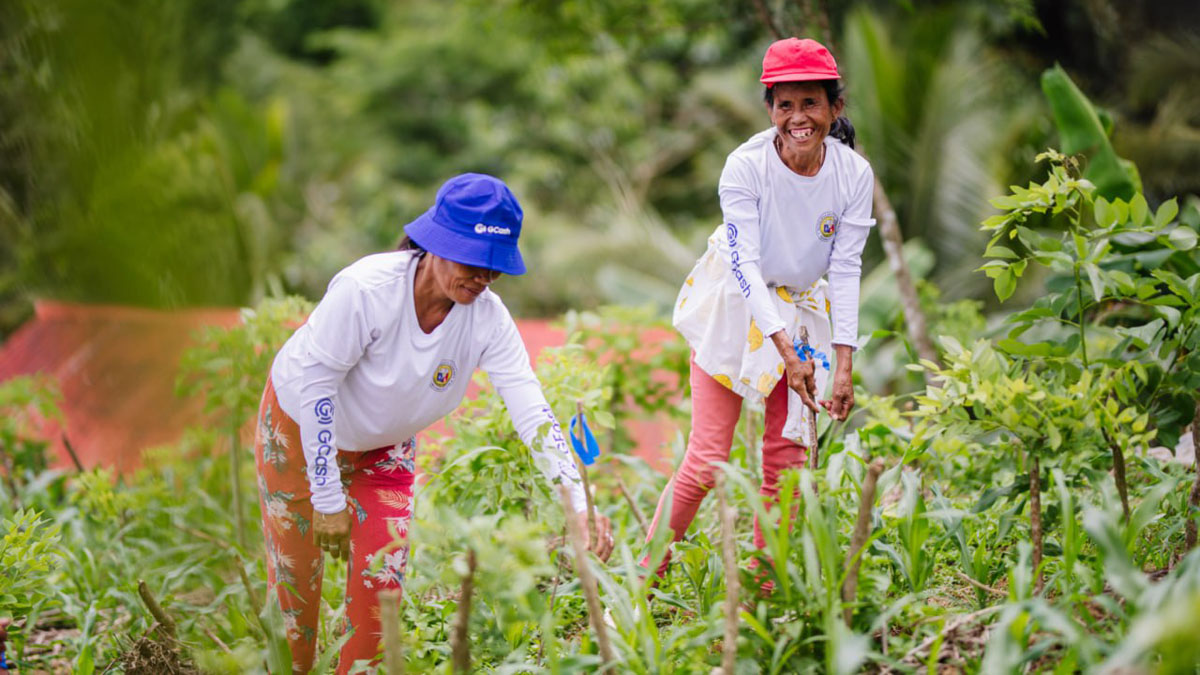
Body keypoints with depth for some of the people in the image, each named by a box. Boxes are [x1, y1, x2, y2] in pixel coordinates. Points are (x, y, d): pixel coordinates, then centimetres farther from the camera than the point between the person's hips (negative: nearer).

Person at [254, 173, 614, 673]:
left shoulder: (488, 318, -22)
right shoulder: (366, 288, -34)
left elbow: (532, 411, -26)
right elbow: (314, 384, -28)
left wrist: (580, 506, -37)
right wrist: (328, 497, -25)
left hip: (384, 444, 4)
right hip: (300, 425, -4)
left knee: (382, 576, -3)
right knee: (295, 574, 1)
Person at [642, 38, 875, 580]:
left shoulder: (854, 174, -11)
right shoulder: (746, 165, -21)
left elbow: (845, 270, -8)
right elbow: (745, 263, -22)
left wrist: (844, 365, -15)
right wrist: (786, 350, -30)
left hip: (800, 310, 4)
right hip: (735, 309, -4)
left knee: (787, 459, 3)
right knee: (707, 459, -9)